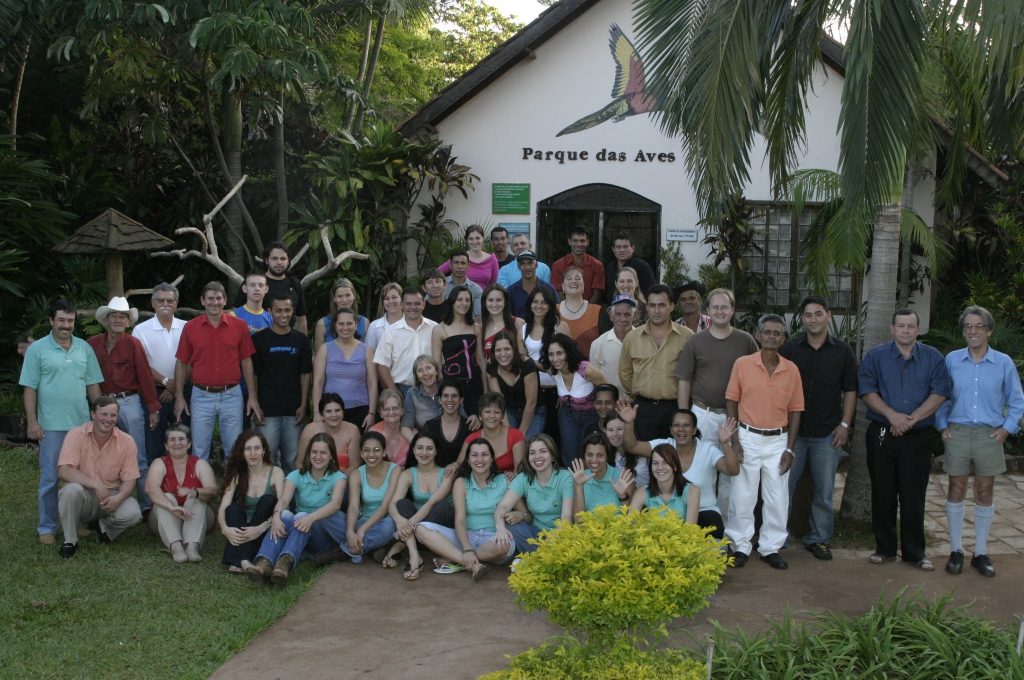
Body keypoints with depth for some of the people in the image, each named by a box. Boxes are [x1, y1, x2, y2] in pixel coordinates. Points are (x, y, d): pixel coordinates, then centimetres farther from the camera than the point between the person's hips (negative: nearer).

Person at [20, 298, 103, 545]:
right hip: (51, 425, -3)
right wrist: (32, 421, -8)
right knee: (50, 479, 3)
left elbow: (93, 384, 11)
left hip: (82, 423, 3)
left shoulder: (84, 348, 8)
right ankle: (47, 528, 13)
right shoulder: (37, 349, -2)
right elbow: (29, 388, -3)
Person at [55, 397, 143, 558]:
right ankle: (70, 541, -12)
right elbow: (63, 471, -21)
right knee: (71, 490, -36)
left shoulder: (126, 441, -5)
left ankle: (104, 525, 10)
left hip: (112, 497, 2)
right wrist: (96, 485, -30)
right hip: (84, 496, -1)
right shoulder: (76, 434, -11)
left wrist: (118, 498, -25)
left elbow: (130, 479, -4)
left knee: (133, 514, -28)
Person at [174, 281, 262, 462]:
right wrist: (179, 397, 1)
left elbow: (246, 362, 5)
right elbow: (182, 363, 5)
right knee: (199, 451, 7)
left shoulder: (239, 326, 0)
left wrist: (253, 396, 1)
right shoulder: (190, 327, 1)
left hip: (231, 395, 0)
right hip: (201, 396, 0)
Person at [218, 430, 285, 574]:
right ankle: (242, 560, -46)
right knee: (234, 507, -26)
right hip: (241, 530, 2)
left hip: (266, 533, -2)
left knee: (268, 499, -26)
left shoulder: (275, 473, -6)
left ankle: (239, 560, -31)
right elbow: (223, 508, -11)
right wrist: (225, 528, -34)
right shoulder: (236, 475, 1)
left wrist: (260, 528, -35)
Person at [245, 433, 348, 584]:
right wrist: (276, 517, -39)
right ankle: (264, 563, -52)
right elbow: (283, 500, -15)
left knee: (302, 517, -33)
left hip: (328, 532, -2)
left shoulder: (338, 477, -2)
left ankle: (286, 562, -57)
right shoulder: (296, 476, 4)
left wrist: (311, 518, -42)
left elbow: (335, 504, -23)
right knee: (285, 515, -31)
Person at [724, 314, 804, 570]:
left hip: (778, 440, 2)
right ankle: (740, 546, 17)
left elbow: (795, 411, 5)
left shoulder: (792, 370, 0)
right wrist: (734, 441, -7)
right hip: (748, 438, -2)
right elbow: (731, 403, -1)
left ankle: (771, 547, 20)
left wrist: (790, 449, 0)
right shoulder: (742, 364, -5)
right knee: (742, 496, 4)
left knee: (778, 499, 7)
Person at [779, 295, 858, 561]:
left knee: (824, 490, 8)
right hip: (792, 429, 0)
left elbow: (850, 390, 6)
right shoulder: (790, 348, 0)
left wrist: (845, 424, -1)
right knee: (784, 485, 4)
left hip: (827, 433, 1)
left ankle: (819, 539, 20)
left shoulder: (842, 351, 2)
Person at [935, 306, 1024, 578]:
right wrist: (942, 426, 2)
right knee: (956, 490, 4)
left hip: (989, 435, 0)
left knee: (984, 493, 7)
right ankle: (956, 550, 14)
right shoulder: (952, 360, 2)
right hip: (957, 433, 0)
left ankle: (981, 553, 16)